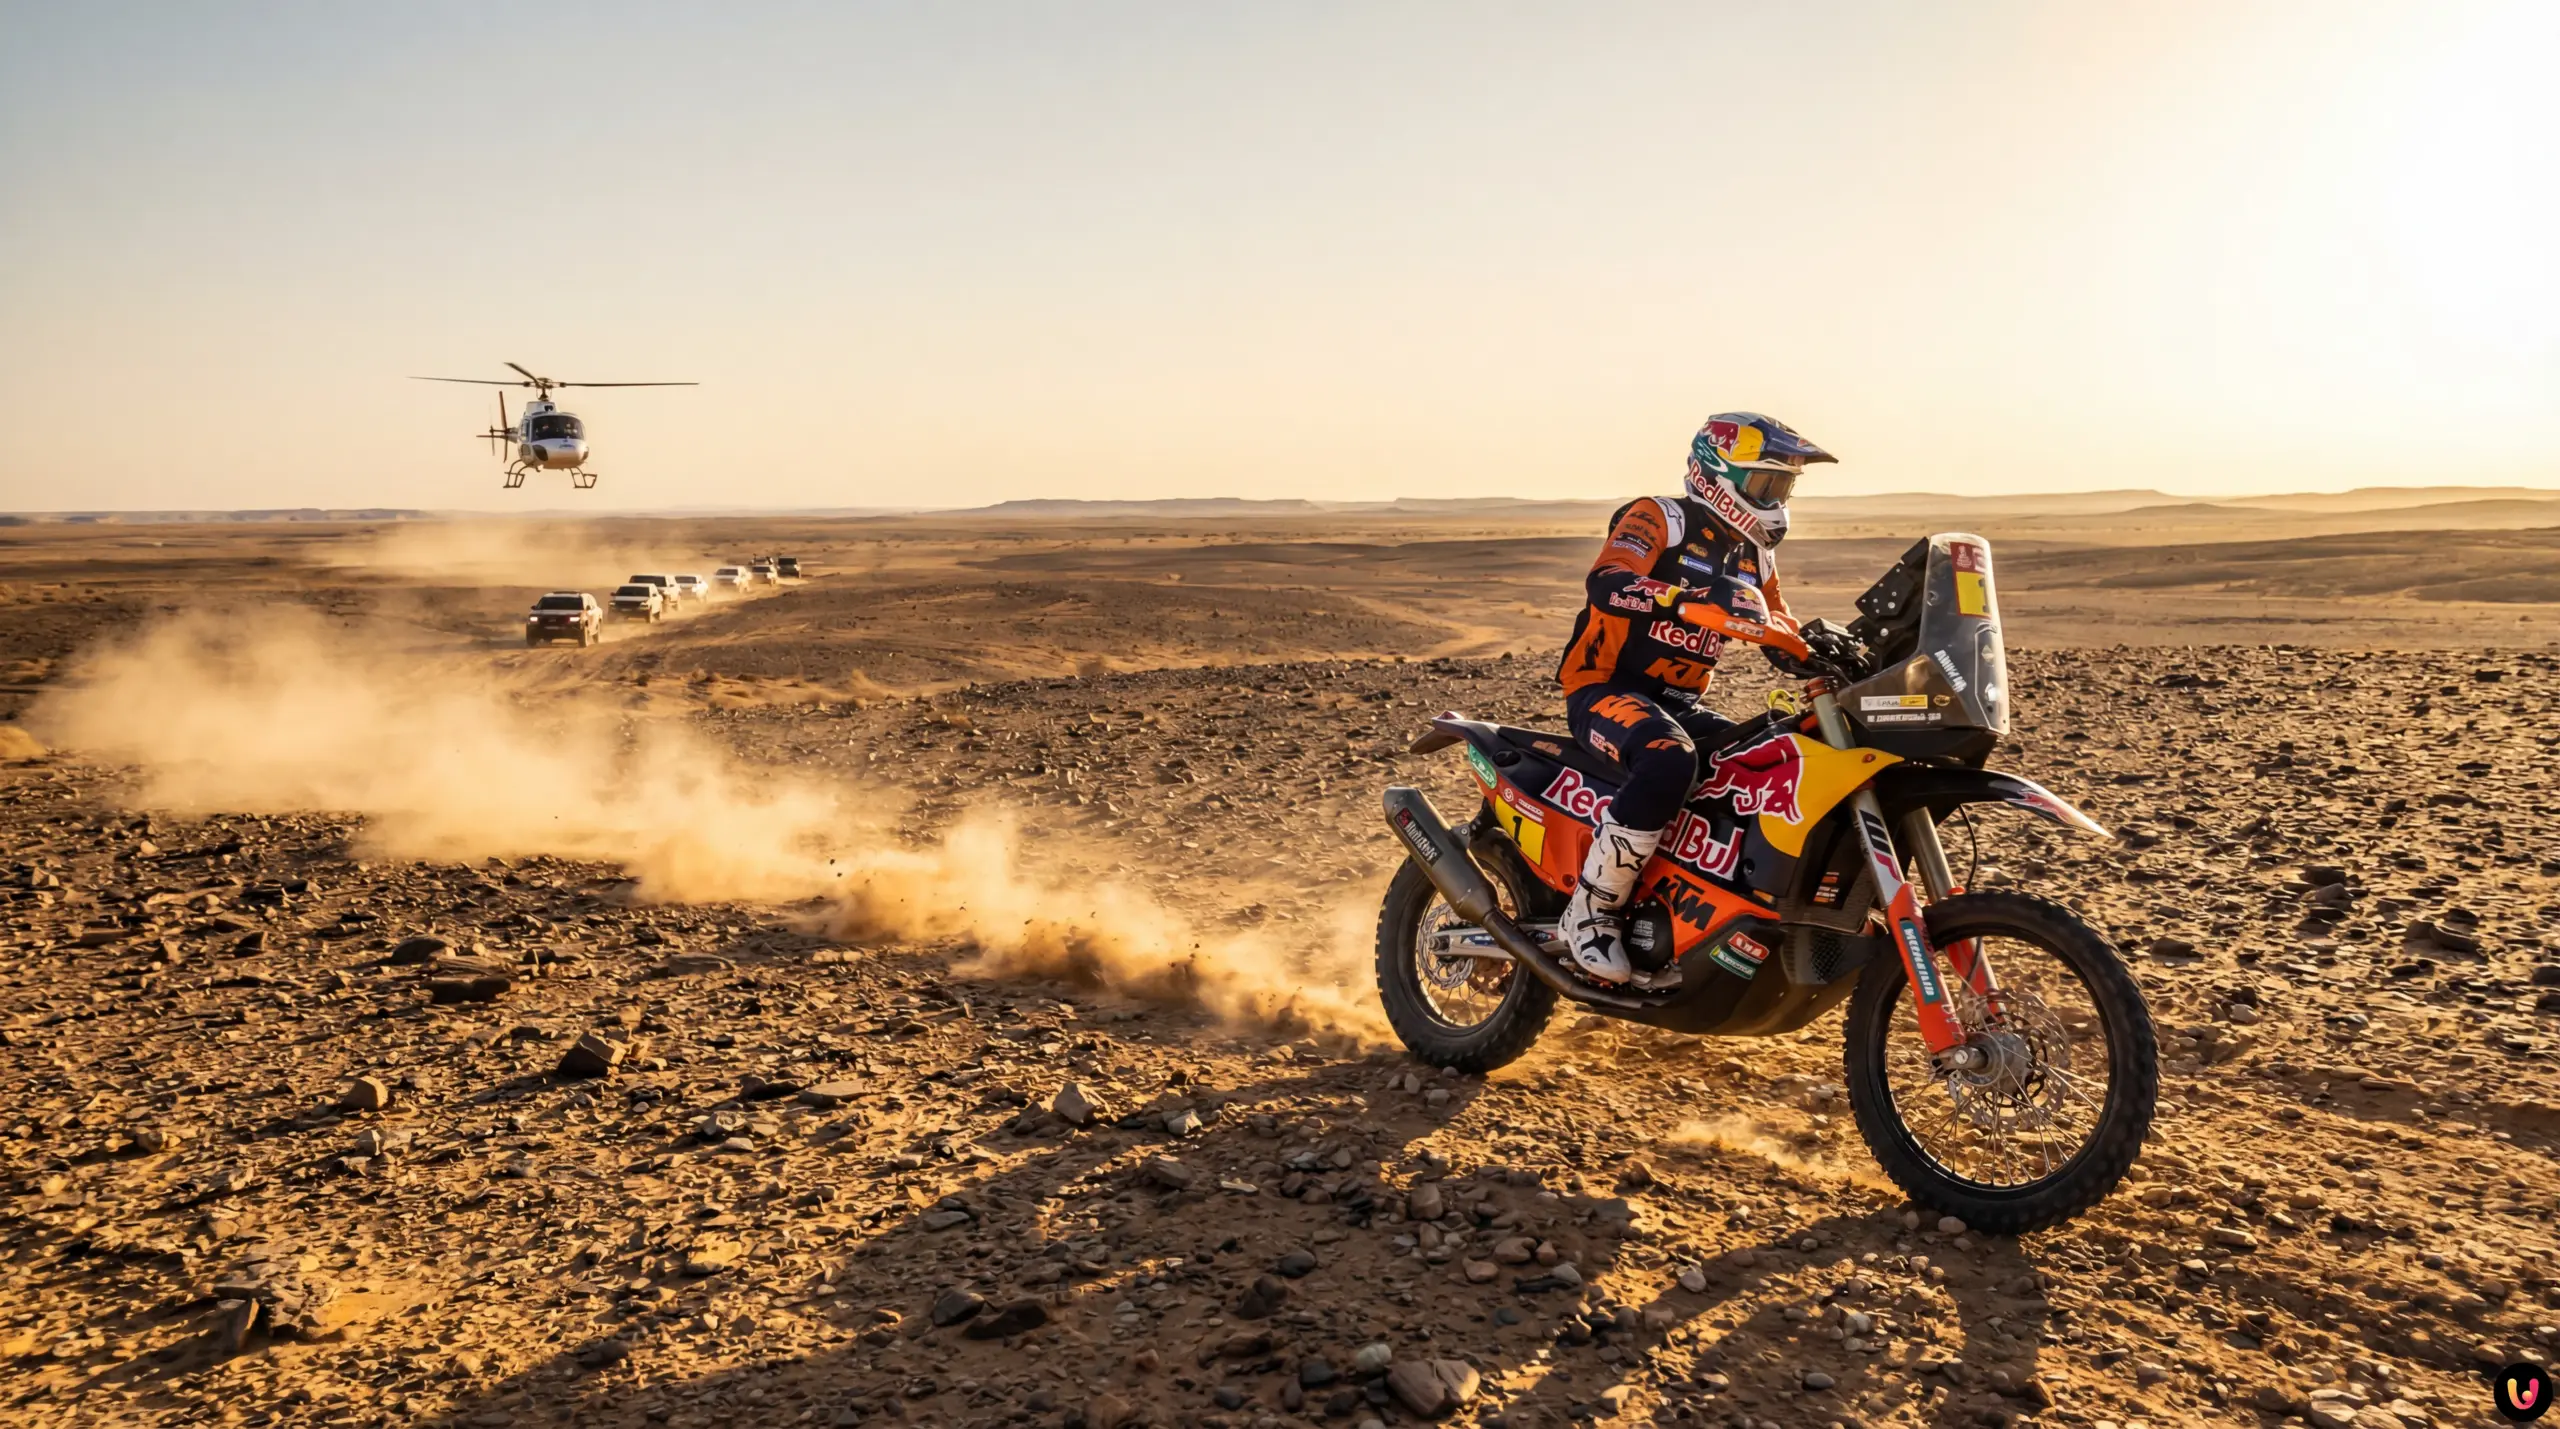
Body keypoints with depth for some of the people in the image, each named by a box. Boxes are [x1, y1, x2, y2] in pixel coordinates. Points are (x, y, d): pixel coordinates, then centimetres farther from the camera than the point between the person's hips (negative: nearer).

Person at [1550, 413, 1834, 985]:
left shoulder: (1753, 555, 16)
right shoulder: (1658, 517, -9)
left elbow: (1782, 635, 18)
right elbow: (1605, 583, -29)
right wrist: (1694, 602, -44)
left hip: (1678, 704, 8)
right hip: (1604, 689, -8)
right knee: (1669, 760, -38)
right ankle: (1589, 912, -27)